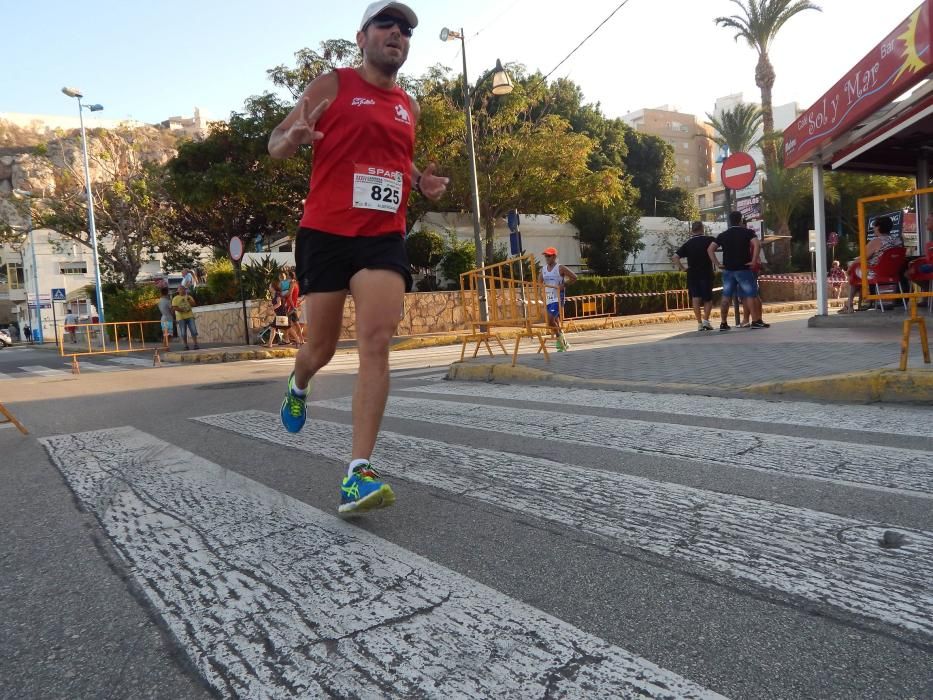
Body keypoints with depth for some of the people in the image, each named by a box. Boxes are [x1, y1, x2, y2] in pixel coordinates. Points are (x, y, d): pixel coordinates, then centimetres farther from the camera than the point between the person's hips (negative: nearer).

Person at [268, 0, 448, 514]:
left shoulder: (409, 107, 17)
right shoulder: (332, 86, 4)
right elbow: (275, 144, 4)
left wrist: (423, 182, 11)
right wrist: (293, 137, -20)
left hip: (384, 238, 3)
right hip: (326, 234, -2)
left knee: (376, 342, -16)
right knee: (322, 346, 6)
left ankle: (357, 475, -17)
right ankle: (298, 388, 46)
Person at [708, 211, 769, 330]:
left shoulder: (723, 235, 10)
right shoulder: (747, 232, -1)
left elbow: (710, 249, 5)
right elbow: (757, 244, -17)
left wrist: (717, 264, 4)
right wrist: (754, 261, -14)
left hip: (728, 270, 4)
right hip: (744, 268, -4)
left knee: (726, 297, 6)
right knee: (751, 295, 1)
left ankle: (723, 323, 6)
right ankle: (755, 321, -2)